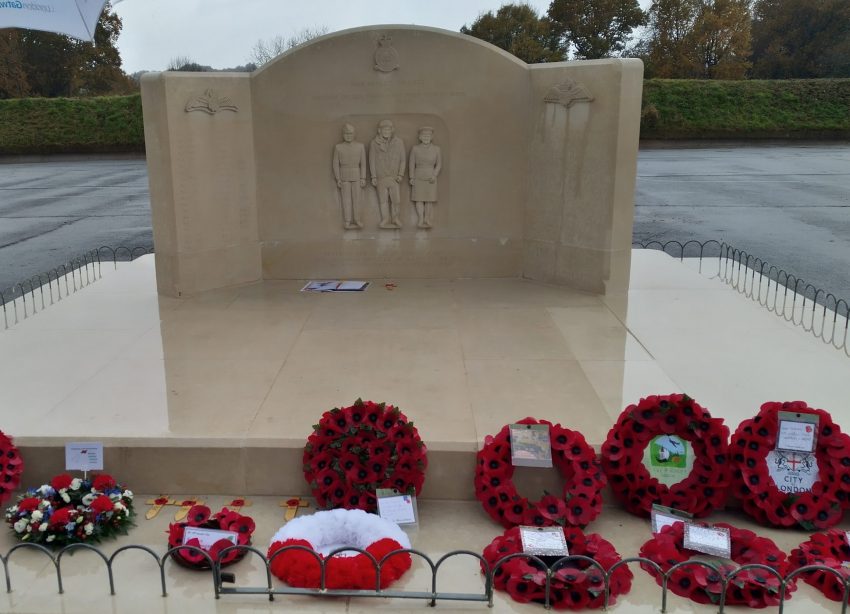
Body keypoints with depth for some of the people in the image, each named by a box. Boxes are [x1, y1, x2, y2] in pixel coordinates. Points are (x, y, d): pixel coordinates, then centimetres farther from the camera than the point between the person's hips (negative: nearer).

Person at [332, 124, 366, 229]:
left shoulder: (360, 146, -1)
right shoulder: (338, 147, -3)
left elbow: (363, 164, 1)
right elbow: (336, 164, -1)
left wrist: (363, 179, -4)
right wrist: (338, 179, -7)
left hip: (356, 176, 1)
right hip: (344, 176, -1)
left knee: (356, 199, 1)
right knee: (346, 200, -3)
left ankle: (356, 220, 8)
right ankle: (347, 222, -1)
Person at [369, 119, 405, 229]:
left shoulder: (398, 142, 1)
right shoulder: (374, 143, -1)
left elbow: (402, 160, 4)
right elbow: (372, 161, 2)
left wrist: (401, 175, -4)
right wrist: (373, 177, -2)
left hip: (394, 176, 0)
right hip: (381, 176, 0)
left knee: (395, 198, -3)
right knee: (383, 198, 3)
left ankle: (395, 219, 13)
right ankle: (385, 220, 9)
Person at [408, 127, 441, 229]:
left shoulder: (436, 149, -1)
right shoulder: (415, 149, -3)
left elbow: (439, 164, 4)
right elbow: (412, 164, 0)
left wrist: (434, 175, -9)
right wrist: (411, 178, -5)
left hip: (431, 177, 1)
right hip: (418, 177, -1)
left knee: (429, 199, 0)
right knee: (419, 198, -3)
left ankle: (427, 220, 4)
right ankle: (421, 220, -1)